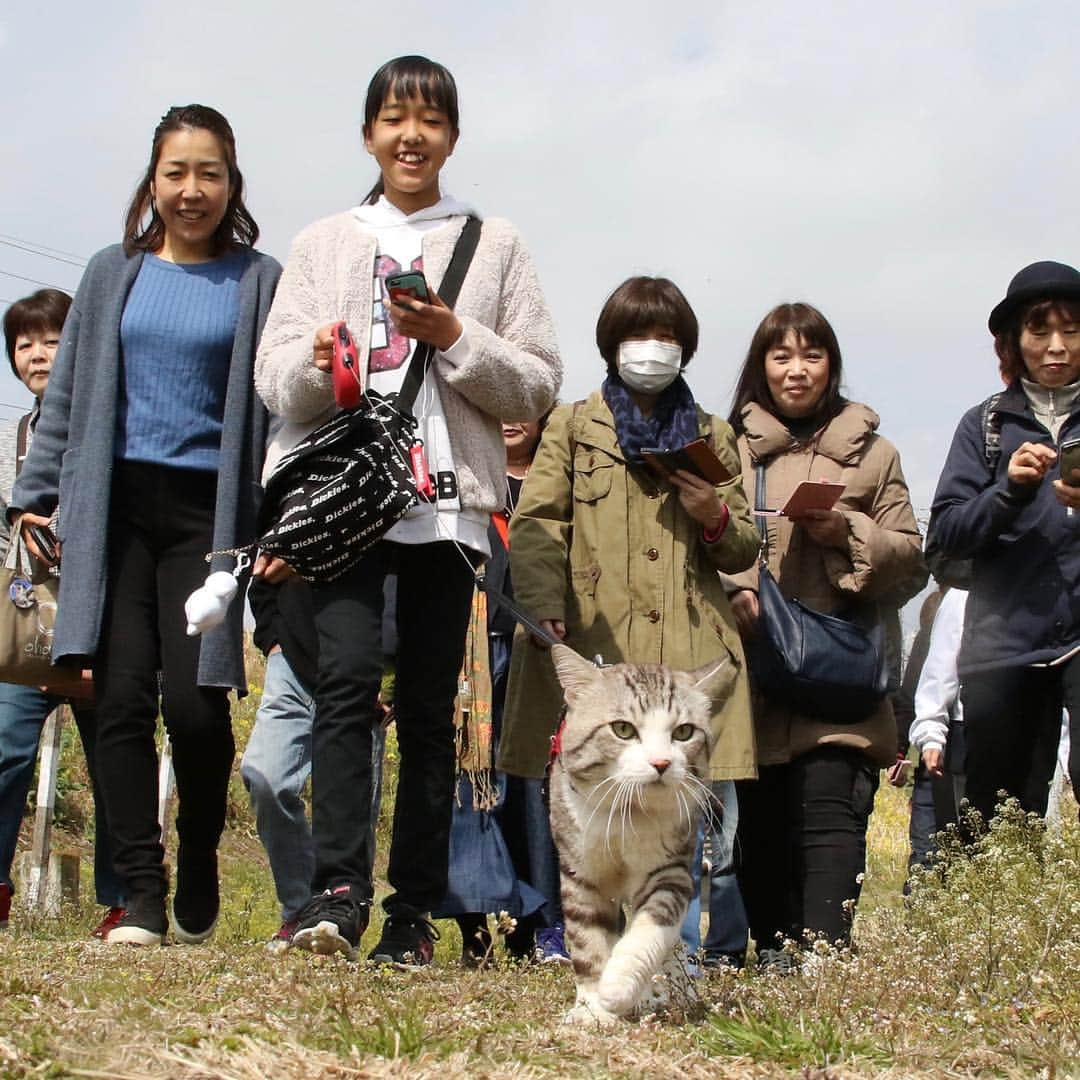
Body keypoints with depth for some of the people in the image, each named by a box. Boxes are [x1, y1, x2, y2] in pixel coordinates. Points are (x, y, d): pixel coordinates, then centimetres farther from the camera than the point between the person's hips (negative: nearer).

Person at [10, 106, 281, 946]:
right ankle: (142, 897, 2)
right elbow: (68, 395, 16)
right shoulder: (113, 275, 12)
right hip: (116, 506, 2)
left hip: (209, 511, -2)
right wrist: (36, 493, 9)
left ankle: (198, 872, 16)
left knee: (195, 704, -9)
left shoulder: (258, 283, 5)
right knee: (124, 698, -5)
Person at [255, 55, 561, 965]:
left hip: (450, 501, 0)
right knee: (347, 676, -17)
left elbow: (539, 386, 8)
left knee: (429, 703, -2)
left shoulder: (496, 247, 14)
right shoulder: (323, 245, 16)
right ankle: (340, 891, -20)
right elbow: (274, 375, 10)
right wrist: (318, 365, -12)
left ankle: (414, 913, 2)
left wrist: (455, 338, -7)